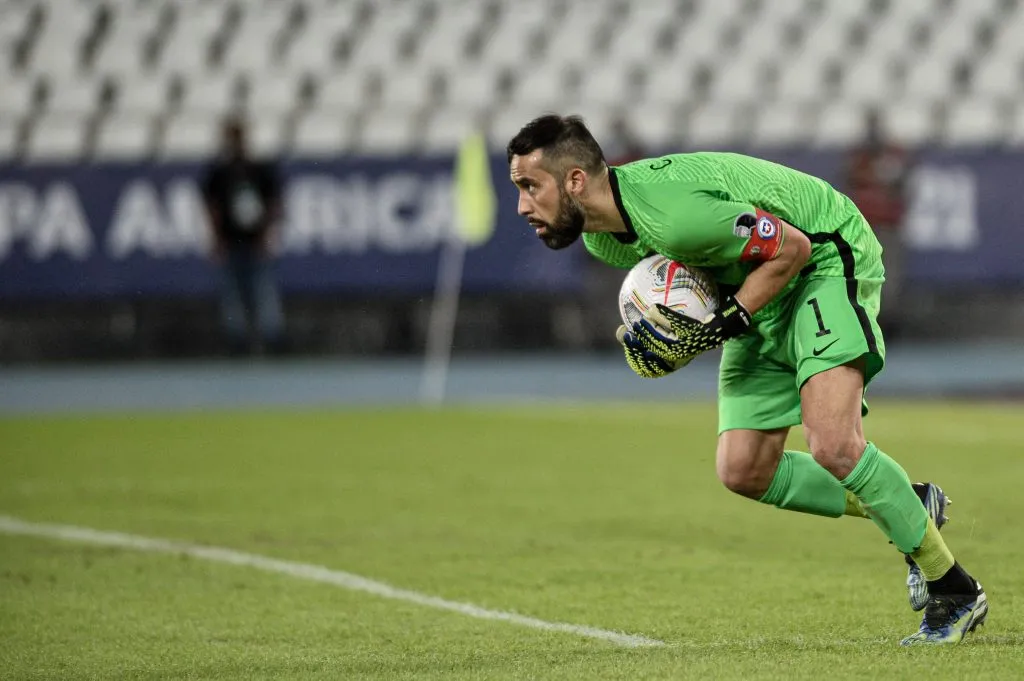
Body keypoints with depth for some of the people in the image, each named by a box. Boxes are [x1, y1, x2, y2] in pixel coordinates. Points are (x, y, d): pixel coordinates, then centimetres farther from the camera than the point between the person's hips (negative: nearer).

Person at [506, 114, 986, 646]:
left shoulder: (673, 211, -34)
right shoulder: (601, 236, -6)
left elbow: (791, 247, -25)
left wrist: (726, 321, -26)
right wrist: (655, 331, -4)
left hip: (826, 260, -9)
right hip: (765, 300, 9)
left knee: (832, 445, -25)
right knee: (743, 471, 2)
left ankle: (953, 591, -10)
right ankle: (909, 507, 19)